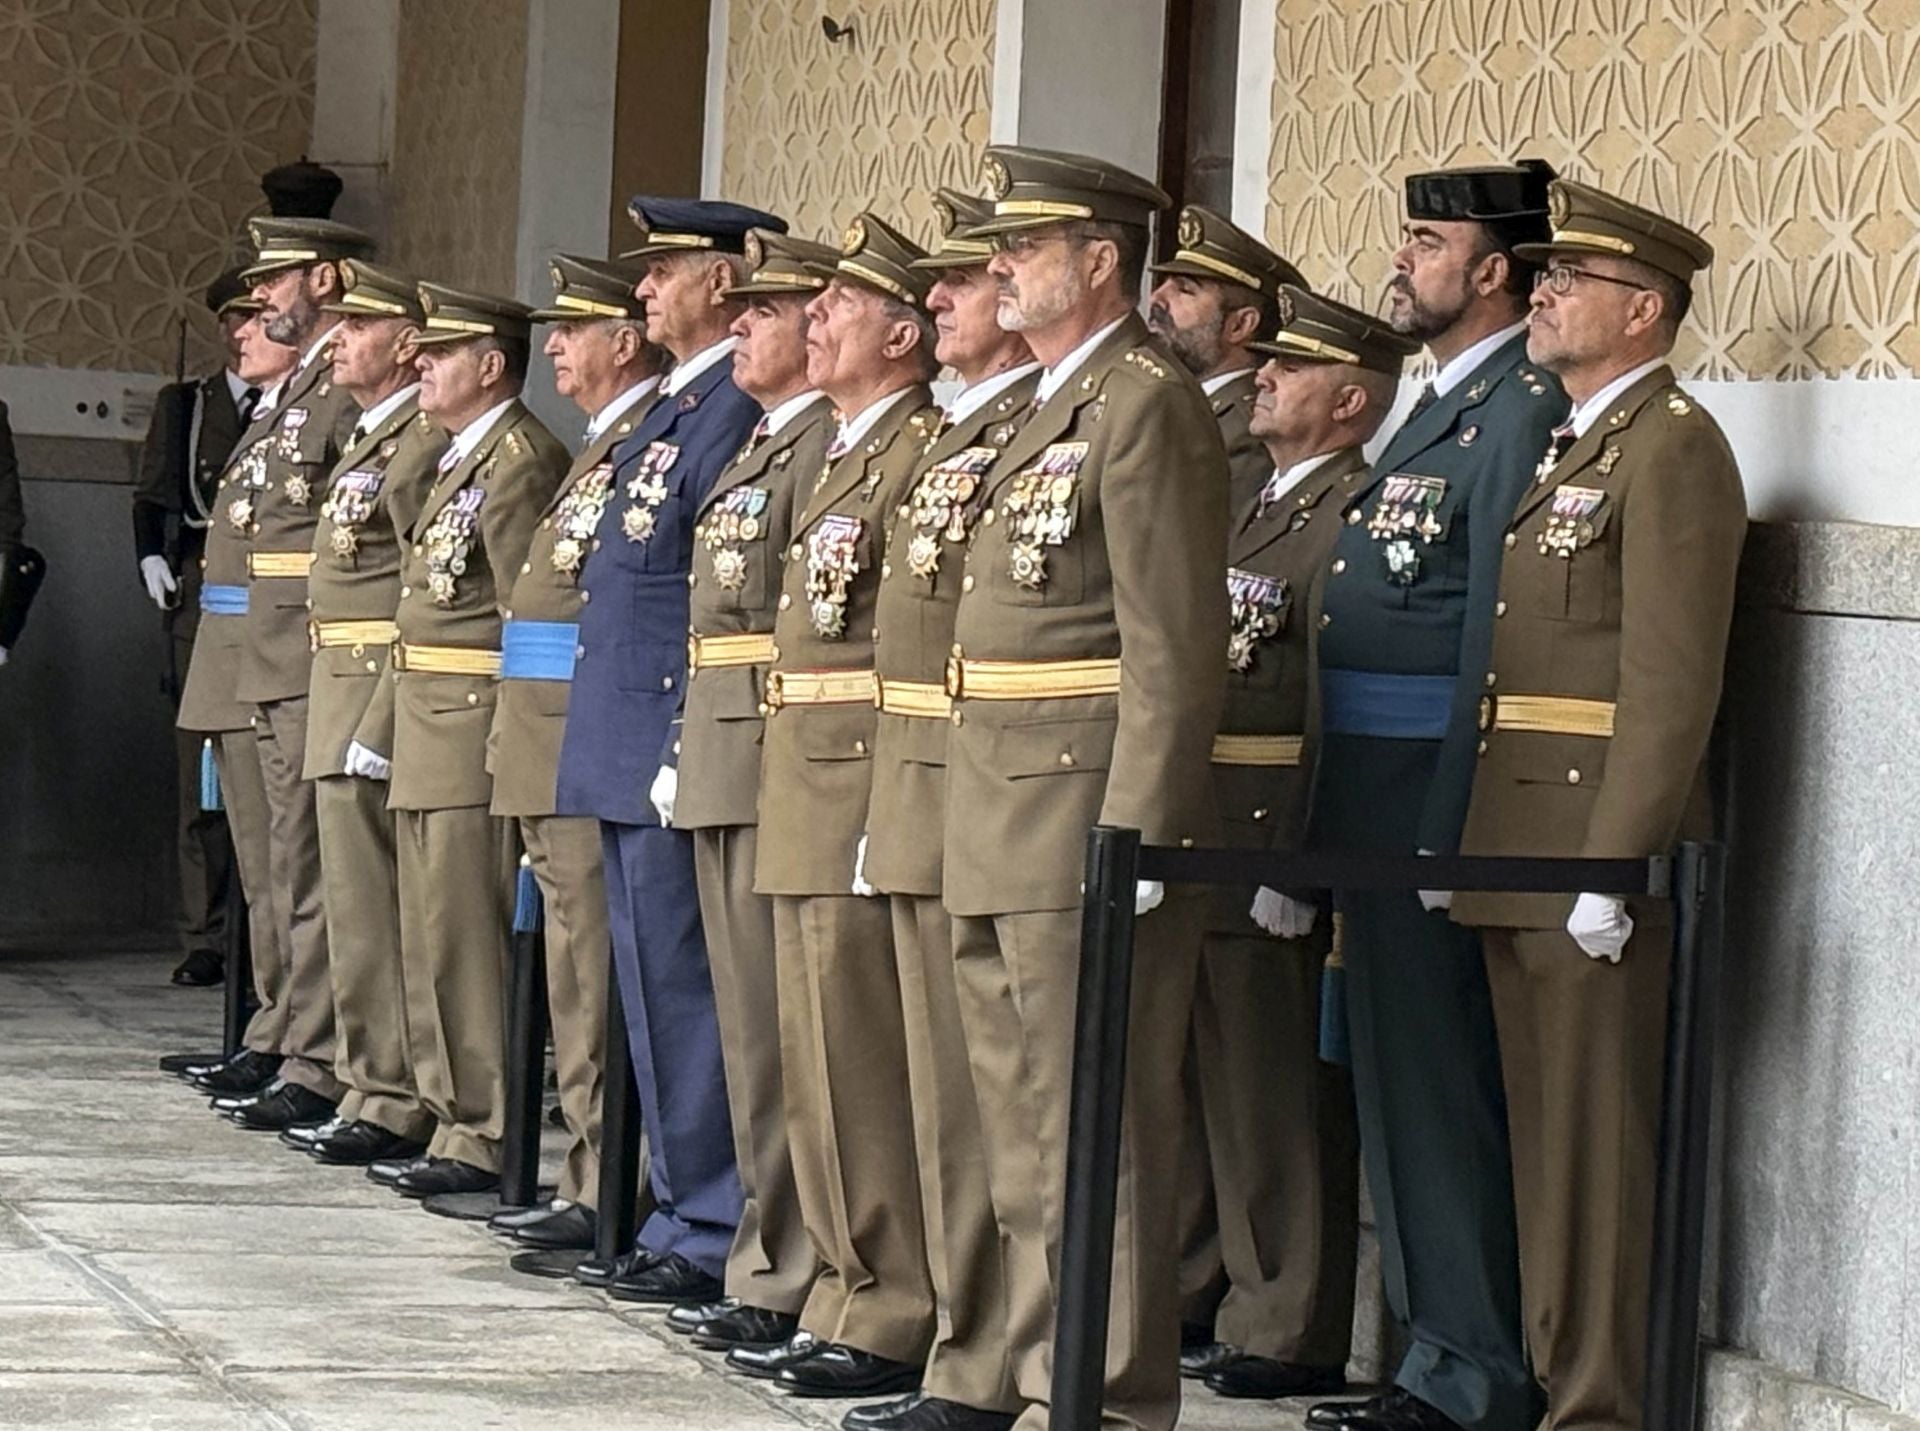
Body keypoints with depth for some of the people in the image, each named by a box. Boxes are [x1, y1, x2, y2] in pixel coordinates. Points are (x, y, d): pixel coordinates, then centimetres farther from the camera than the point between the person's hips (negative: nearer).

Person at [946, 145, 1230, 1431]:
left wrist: (1134, 837, -23)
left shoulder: (1148, 408, -12)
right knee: (1025, 1127, 13)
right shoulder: (1056, 409, 19)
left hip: (1090, 821, -10)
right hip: (1008, 836, 10)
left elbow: (1175, 646, -18)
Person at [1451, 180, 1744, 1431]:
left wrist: (1611, 868, -21)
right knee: (1545, 1134, 13)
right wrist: (1482, 846, 15)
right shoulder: (1569, 447, 19)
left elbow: (1672, 680, -17)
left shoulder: (1672, 449, -11)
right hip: (1519, 850, 9)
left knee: (1599, 1139, -6)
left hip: (1600, 848, -9)